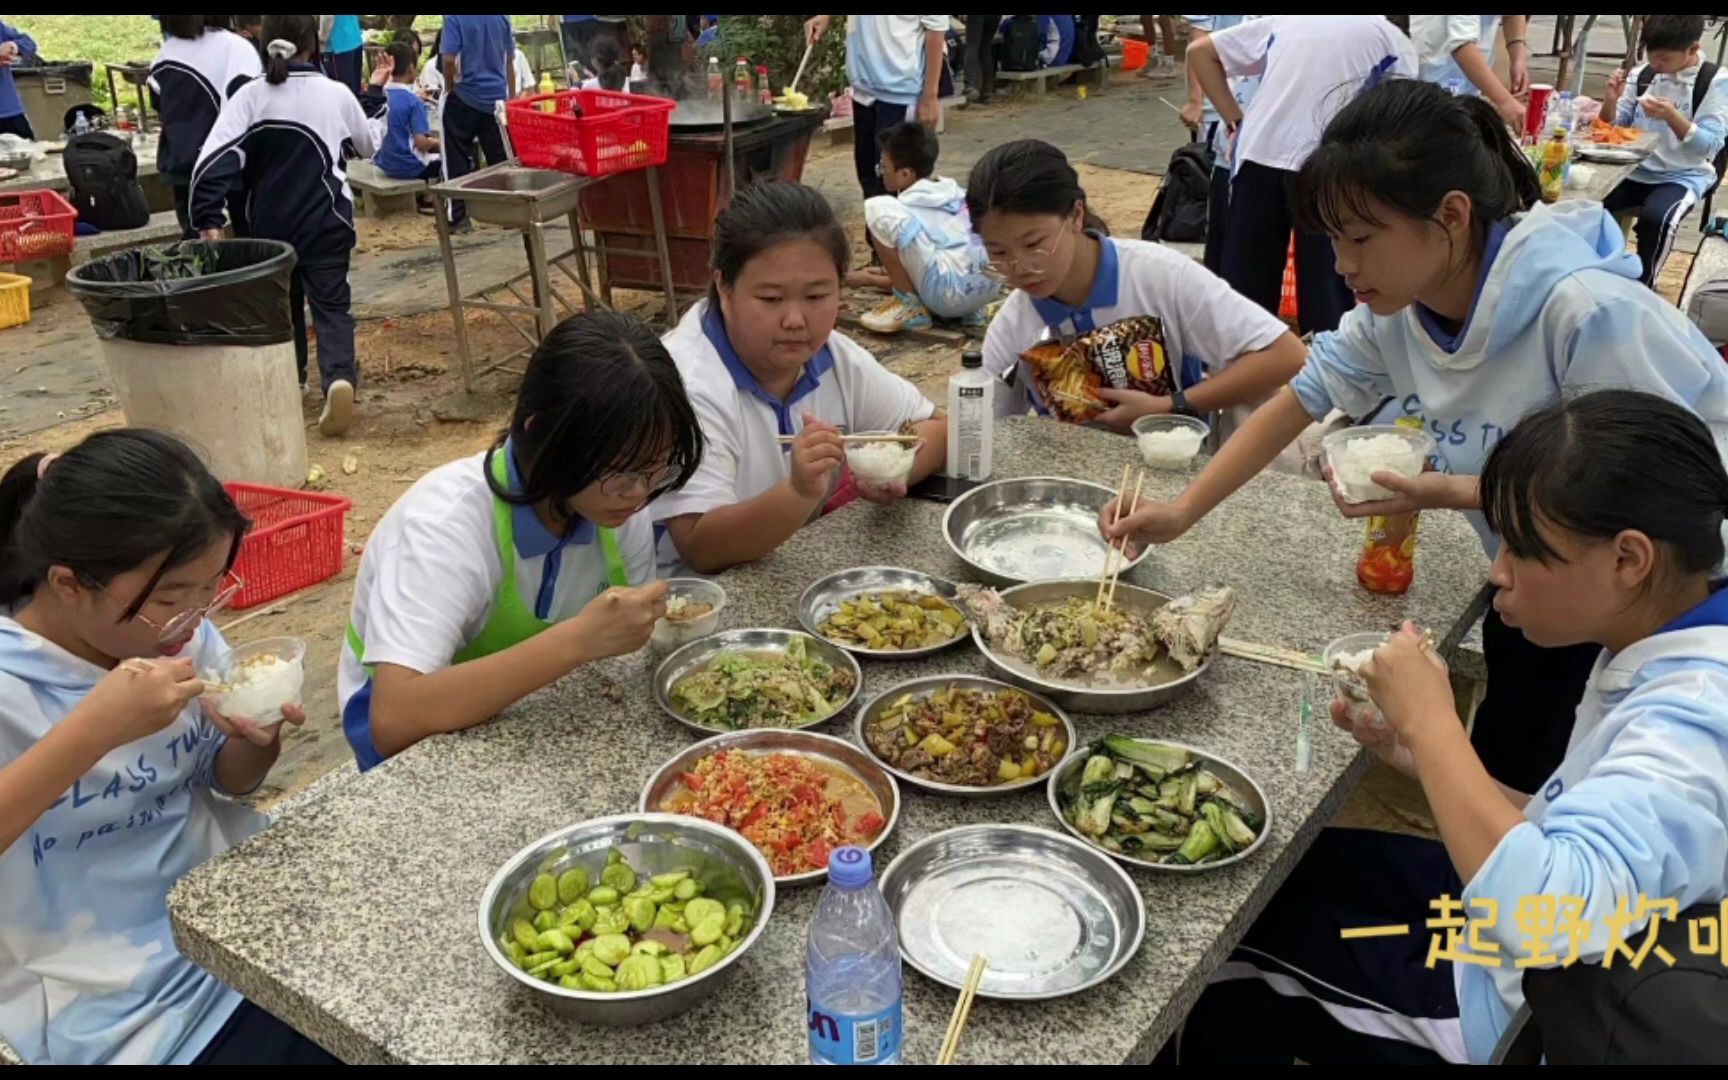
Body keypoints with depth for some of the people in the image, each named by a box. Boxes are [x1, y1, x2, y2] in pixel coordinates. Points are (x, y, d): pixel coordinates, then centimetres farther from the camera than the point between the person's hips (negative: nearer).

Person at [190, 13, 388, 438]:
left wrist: (208, 219, -13)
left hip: (270, 223, 2)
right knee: (331, 303, -1)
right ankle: (339, 376, -27)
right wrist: (375, 92, 25)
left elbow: (215, 160, -14)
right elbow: (369, 147, 13)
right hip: (326, 222, -2)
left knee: (282, 302, 21)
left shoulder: (249, 95, -5)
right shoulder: (336, 94, -6)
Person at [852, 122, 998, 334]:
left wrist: (869, 279, 25)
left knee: (877, 208, -8)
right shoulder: (953, 193, 20)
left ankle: (910, 306, 0)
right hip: (991, 287, 8)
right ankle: (969, 309, 15)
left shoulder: (908, 207, 0)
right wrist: (894, 269, 41)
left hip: (949, 294, -8)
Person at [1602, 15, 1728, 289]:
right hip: (1634, 171, 4)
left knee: (1655, 217, -35)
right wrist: (1611, 100, -11)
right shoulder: (1643, 74, 4)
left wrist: (1672, 117, -27)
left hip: (1683, 177, -4)